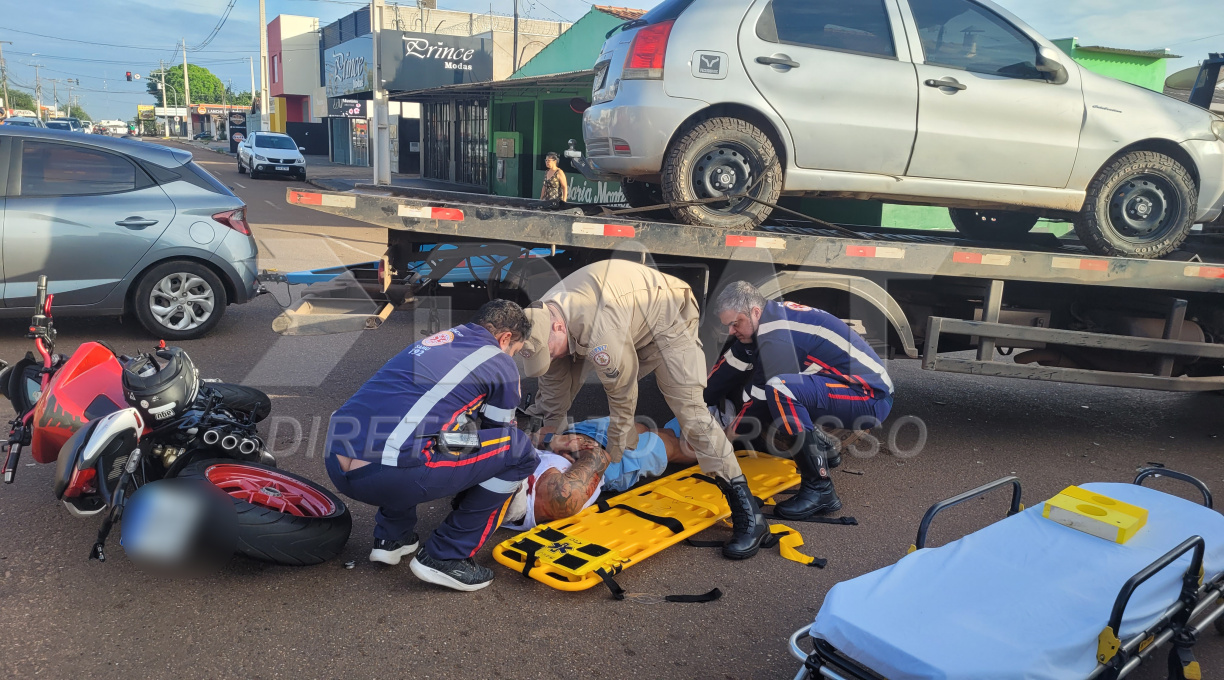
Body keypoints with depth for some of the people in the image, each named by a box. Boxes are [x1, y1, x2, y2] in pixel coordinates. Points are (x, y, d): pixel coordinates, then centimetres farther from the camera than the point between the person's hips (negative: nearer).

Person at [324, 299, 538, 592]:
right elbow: (499, 435, 20)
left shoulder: (436, 339, 28)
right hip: (388, 477, -8)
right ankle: (446, 557, 8)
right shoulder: (500, 363, 8)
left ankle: (391, 536, 29)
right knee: (519, 449, 4)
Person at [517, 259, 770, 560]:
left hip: (668, 318, -8)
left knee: (689, 408, -20)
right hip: (632, 328, 9)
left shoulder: (598, 328, -41)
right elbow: (552, 400, -3)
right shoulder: (541, 319, -15)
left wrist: (613, 458, -16)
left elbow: (623, 397, -27)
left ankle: (748, 513, -18)